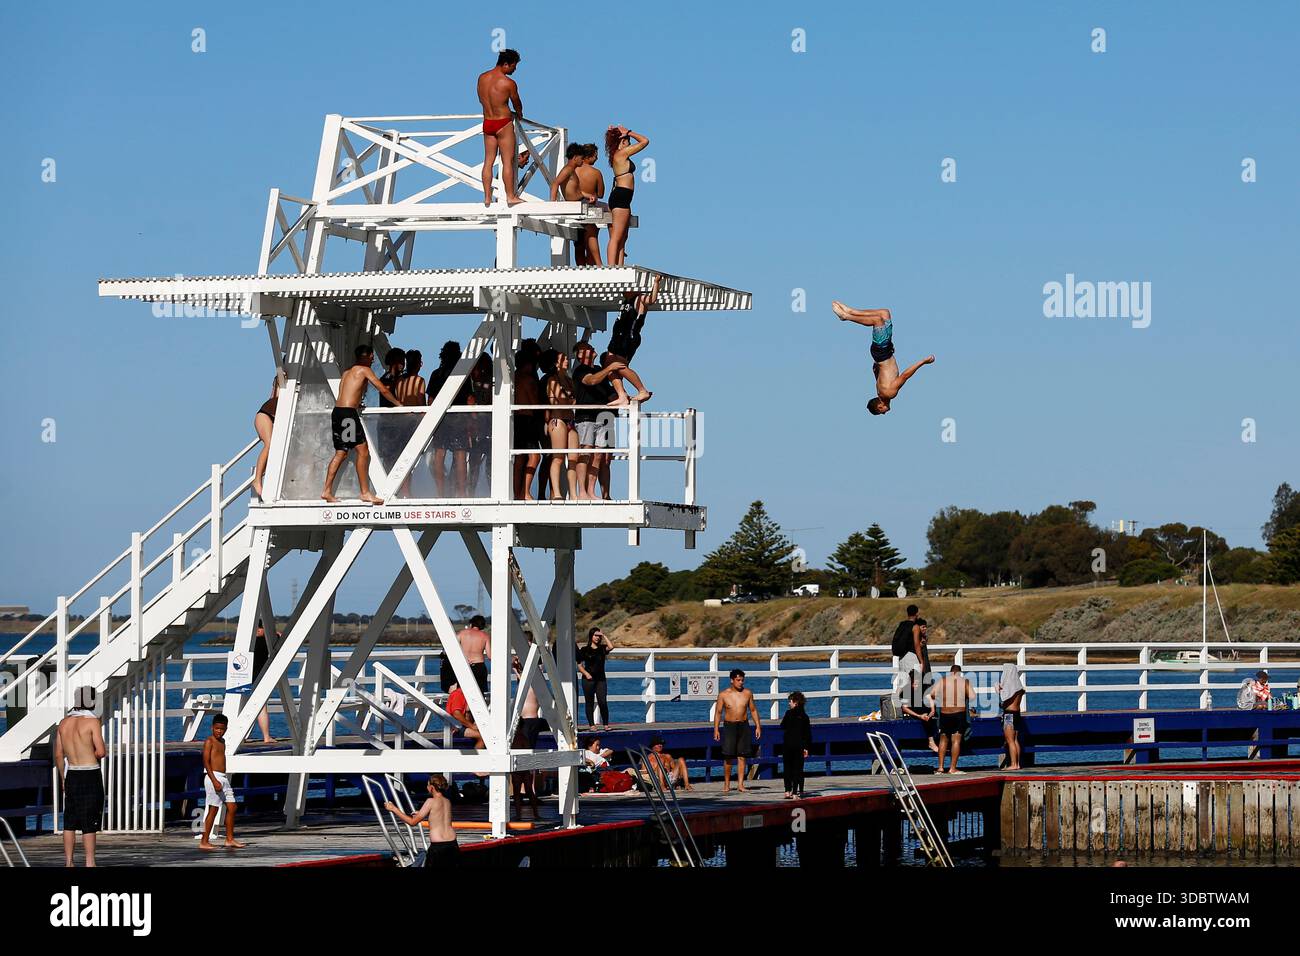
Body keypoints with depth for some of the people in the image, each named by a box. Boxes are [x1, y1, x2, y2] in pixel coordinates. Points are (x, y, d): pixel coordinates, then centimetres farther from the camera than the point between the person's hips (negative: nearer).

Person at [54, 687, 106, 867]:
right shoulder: (92, 722, -11)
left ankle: (68, 863, 10)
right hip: (91, 776, -5)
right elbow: (101, 751, -16)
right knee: (90, 823, -2)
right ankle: (89, 863, -3)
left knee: (70, 821, 10)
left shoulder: (64, 723, 6)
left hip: (71, 775, 5)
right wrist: (95, 754, 8)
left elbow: (58, 755, 10)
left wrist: (63, 779, 19)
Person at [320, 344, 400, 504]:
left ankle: (327, 491, 7)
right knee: (363, 451, -5)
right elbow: (383, 390, 1)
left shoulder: (346, 373, 23)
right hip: (349, 413, -8)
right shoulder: (364, 370, 0)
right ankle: (365, 492, -6)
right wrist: (397, 403, 13)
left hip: (337, 412, 8)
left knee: (341, 453, 11)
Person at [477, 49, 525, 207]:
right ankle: (510, 197, 5)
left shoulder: (482, 78, 0)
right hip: (503, 123, -6)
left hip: (487, 122, 6)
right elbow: (517, 103, 1)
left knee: (488, 161, 11)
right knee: (507, 161, 2)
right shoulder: (509, 83, -16)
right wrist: (519, 114, 23)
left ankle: (487, 197, 11)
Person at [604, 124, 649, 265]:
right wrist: (628, 133, 3)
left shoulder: (617, 155, 16)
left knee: (622, 239, 9)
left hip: (618, 197, 10)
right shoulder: (622, 153, -9)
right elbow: (644, 141, -5)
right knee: (616, 238, -13)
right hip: (621, 197, -10)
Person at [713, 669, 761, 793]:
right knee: (728, 757, -4)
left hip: (744, 726, 2)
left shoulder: (747, 693, 4)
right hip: (729, 726, -2)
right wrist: (716, 729, -5)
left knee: (742, 757, -1)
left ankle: (740, 784, -1)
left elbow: (753, 710, 12)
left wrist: (758, 726, 7)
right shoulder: (724, 694, -1)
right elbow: (718, 712, 2)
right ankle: (726, 784, 7)